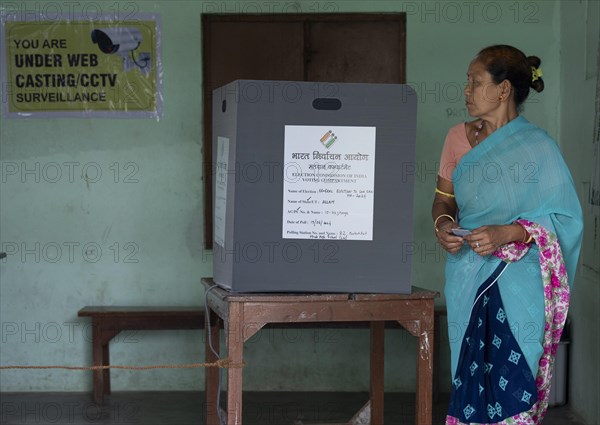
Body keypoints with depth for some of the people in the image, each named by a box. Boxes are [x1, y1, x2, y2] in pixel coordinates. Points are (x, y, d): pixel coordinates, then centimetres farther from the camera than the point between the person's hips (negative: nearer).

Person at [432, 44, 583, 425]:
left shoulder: (537, 147, -9)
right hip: (467, 281, 5)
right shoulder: (459, 138, 7)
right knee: (471, 378, 8)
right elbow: (444, 199, 16)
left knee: (512, 384, -7)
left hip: (515, 285, -5)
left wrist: (508, 233, -21)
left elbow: (566, 218, -9)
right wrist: (443, 223, -7)